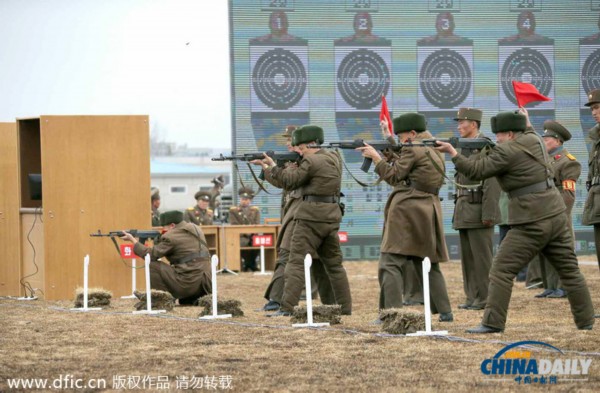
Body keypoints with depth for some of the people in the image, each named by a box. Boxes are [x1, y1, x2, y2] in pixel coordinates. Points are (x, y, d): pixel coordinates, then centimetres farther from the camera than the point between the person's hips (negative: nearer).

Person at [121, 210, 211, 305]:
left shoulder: (170, 237, -9)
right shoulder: (195, 229, 15)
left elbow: (150, 255, -3)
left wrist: (132, 239, 8)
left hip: (188, 283, -8)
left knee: (152, 266, -1)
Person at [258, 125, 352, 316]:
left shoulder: (311, 161, -11)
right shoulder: (334, 158, 12)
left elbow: (290, 182, -7)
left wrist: (272, 167, 4)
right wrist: (296, 164, 9)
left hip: (311, 217, -8)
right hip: (332, 216, 8)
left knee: (297, 262, -8)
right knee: (334, 264, 15)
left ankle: (287, 307, -14)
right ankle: (345, 307, 15)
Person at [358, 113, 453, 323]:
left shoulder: (412, 150, -9)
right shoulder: (435, 151, 17)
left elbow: (393, 176, -6)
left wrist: (376, 157, 4)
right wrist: (388, 156, 12)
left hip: (407, 209, -8)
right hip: (430, 209, 8)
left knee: (391, 263, -7)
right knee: (428, 264, 16)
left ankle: (391, 312, -16)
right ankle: (445, 311, 11)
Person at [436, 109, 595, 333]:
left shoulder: (506, 151, -10)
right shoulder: (535, 140, 11)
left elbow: (476, 171, -8)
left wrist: (452, 153, 0)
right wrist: (527, 123, 49)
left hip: (531, 223, -8)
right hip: (557, 215, 8)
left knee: (501, 271, -3)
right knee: (570, 271, 12)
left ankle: (492, 323, -7)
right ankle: (586, 321, 15)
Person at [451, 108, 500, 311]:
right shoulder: (464, 148, 16)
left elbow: (492, 183, -16)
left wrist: (488, 214, -20)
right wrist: (457, 210, 17)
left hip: (478, 209, -9)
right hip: (464, 210, 9)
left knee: (482, 256, -6)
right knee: (467, 256, 10)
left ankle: (486, 299, -3)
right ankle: (473, 297, 15)